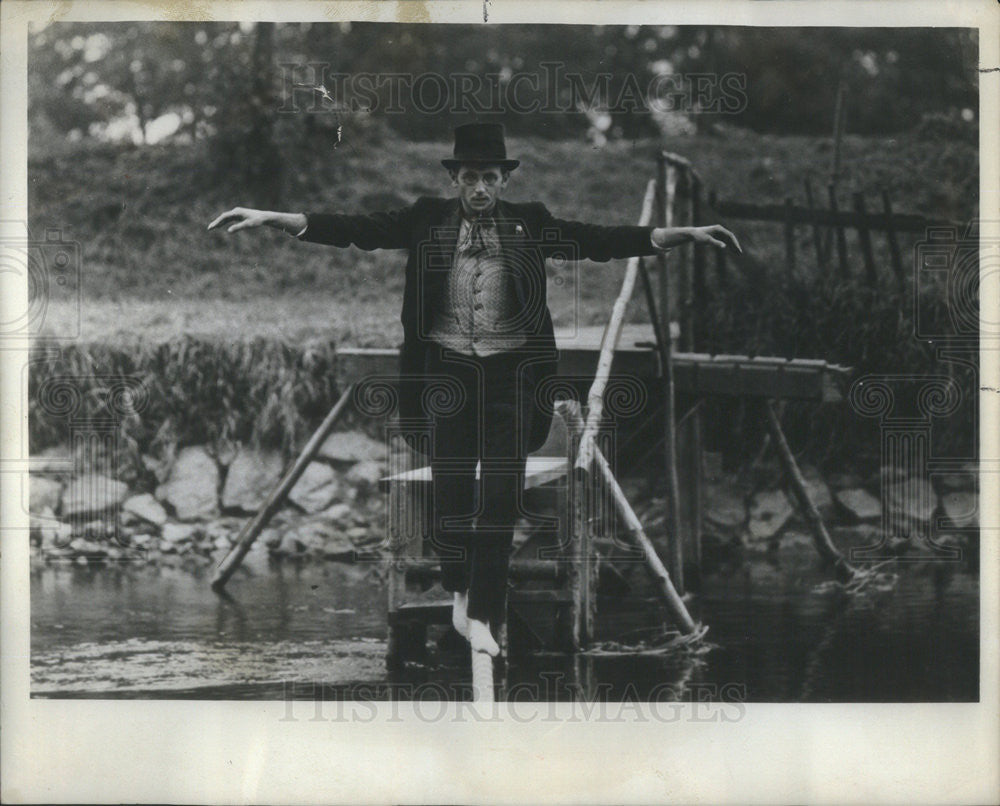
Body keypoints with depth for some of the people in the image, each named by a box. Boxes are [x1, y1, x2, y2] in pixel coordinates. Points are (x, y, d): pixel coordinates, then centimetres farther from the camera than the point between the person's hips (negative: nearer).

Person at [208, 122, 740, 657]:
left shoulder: (529, 223, 4)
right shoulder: (428, 220, 2)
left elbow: (598, 240, -4)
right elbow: (360, 229, -6)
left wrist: (679, 234, -16)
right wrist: (276, 219, -19)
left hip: (510, 372, 0)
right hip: (448, 368, 0)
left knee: (501, 494, -2)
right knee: (450, 490, 4)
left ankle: (483, 615, 5)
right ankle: (460, 588, 29)